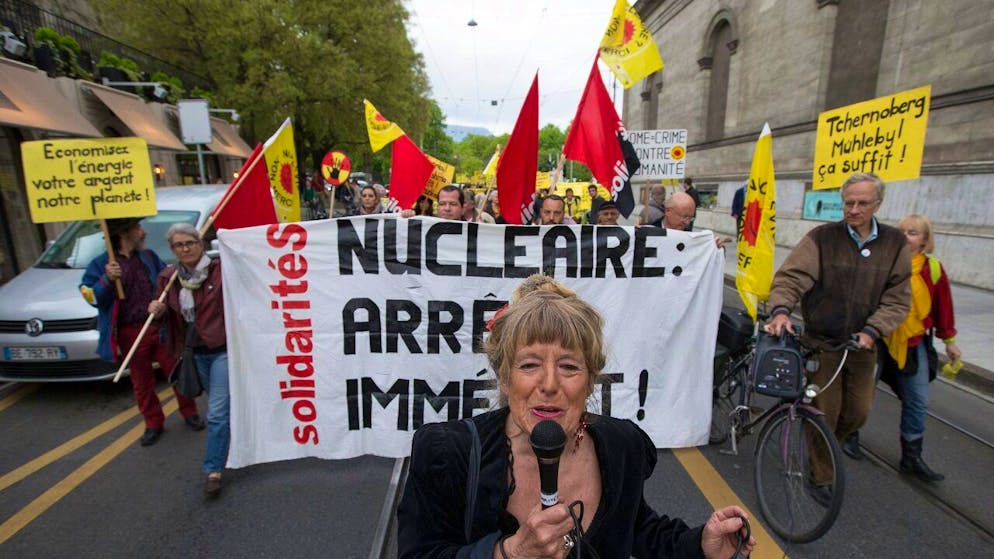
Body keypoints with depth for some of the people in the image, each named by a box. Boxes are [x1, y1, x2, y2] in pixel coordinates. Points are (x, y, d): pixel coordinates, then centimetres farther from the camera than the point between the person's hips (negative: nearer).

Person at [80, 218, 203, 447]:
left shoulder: (149, 256, 8)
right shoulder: (101, 264, 0)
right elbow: (91, 296, -5)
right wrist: (107, 280, -21)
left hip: (159, 327, 2)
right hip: (130, 333, -1)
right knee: (142, 381, 11)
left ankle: (190, 413, 23)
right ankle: (154, 424, 27)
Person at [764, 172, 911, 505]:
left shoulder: (895, 244, 2)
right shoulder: (822, 238, -8)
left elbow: (898, 298, 0)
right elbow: (790, 277, -16)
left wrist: (872, 330, -13)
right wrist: (781, 309, -34)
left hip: (862, 345, 4)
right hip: (821, 343, -3)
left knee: (858, 412, 14)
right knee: (824, 413, 4)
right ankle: (820, 476, 24)